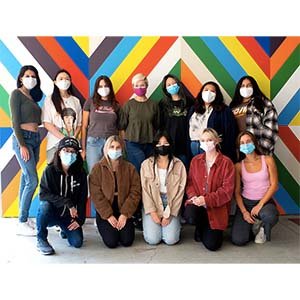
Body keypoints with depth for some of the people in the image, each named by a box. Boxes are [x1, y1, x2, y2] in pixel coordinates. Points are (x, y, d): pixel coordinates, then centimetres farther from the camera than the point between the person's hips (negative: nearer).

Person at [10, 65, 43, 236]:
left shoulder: (33, 96, 16)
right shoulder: (17, 94, -4)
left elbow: (38, 120, 13)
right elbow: (15, 121, -11)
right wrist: (22, 145, -17)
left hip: (35, 139, 7)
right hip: (23, 138, -7)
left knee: (26, 180, 9)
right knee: (32, 181, -12)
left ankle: (25, 217, 15)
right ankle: (22, 224, -6)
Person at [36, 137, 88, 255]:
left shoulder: (80, 173, -4)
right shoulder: (50, 170, -11)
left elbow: (82, 198, -2)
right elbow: (43, 194, -20)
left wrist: (79, 220, -10)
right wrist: (67, 203, -26)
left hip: (69, 216, 2)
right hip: (51, 214, -2)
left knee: (77, 242, -15)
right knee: (45, 204, -35)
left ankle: (65, 230, 22)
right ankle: (41, 240, -12)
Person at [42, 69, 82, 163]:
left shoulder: (76, 101, 13)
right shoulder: (50, 99, 4)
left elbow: (79, 124, 11)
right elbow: (47, 123, -3)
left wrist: (74, 137, -6)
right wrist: (63, 138, -11)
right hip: (55, 142, -2)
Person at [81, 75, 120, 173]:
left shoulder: (116, 105, 11)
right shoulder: (90, 102, 6)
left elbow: (119, 128, 9)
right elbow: (84, 126, 5)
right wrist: (83, 148, 0)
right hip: (93, 142, -1)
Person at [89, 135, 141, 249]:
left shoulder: (130, 168, 2)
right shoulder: (97, 168, -3)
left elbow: (135, 191, -4)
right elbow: (96, 194, -9)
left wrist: (125, 214, -13)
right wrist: (108, 215, -16)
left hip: (124, 211, 2)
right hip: (105, 213, -1)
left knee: (127, 241, -12)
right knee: (111, 242, -15)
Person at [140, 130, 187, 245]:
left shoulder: (179, 165, -1)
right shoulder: (146, 164, -1)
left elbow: (180, 191, -3)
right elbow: (145, 190, -3)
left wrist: (169, 214, -10)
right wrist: (152, 212, -11)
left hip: (171, 206, 0)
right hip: (152, 204, 0)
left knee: (171, 239, -14)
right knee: (153, 239, -14)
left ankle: (171, 221, 17)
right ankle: (153, 224, 18)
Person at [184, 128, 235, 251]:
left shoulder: (226, 162, -8)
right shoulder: (195, 160, 6)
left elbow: (227, 190, -13)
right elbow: (190, 182, 8)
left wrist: (207, 200, -22)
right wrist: (193, 196, -14)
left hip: (217, 207, -3)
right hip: (197, 202, 3)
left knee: (212, 245, -12)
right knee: (190, 217, -33)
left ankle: (207, 230, 27)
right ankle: (201, 227, 7)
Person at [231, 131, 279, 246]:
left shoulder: (268, 160, -1)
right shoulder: (238, 166, 1)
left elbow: (274, 185, -5)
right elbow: (237, 192, -1)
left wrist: (260, 205, -16)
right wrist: (244, 212, -15)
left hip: (265, 201, 0)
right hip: (245, 202, 1)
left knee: (269, 216, -39)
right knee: (238, 240, -18)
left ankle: (263, 227, 2)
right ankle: (254, 225, 18)